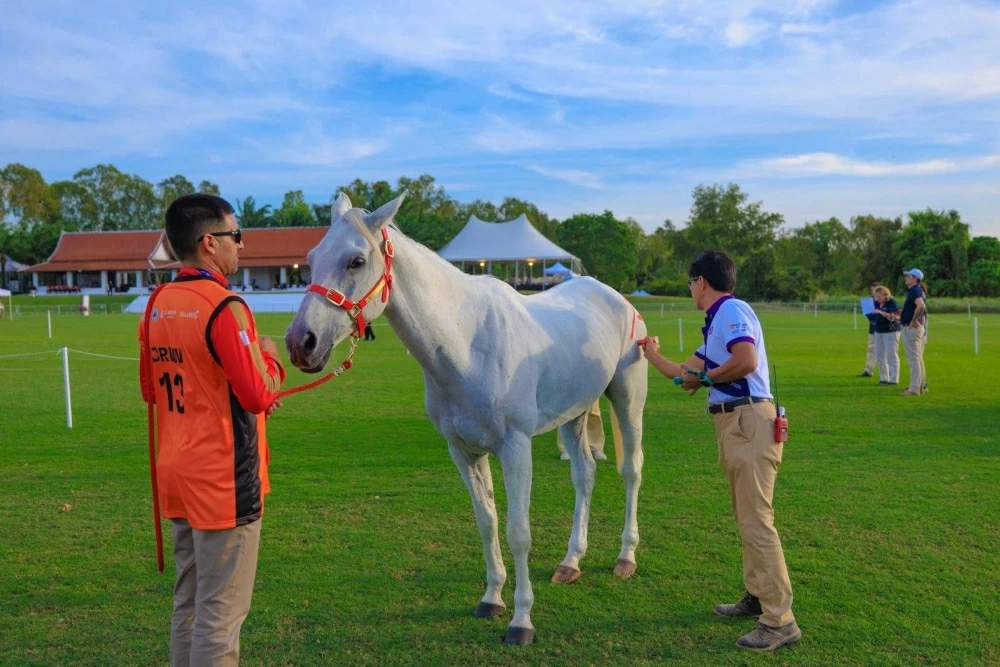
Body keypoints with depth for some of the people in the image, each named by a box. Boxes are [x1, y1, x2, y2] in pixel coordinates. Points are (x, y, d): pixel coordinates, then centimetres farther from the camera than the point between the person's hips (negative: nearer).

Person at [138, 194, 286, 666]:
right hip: (225, 480, -8)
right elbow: (260, 395, -20)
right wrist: (270, 358, -1)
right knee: (221, 611, 2)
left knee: (188, 601, 19)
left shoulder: (157, 305, 6)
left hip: (178, 473, 8)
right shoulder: (225, 308, -19)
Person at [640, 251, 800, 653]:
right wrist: (652, 355, 37)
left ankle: (780, 621, -5)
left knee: (757, 521, -10)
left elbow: (747, 361, -27)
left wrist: (705, 378, -11)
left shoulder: (732, 310, -10)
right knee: (746, 518, 17)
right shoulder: (715, 323, 19)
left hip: (748, 422, -11)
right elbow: (685, 373, 24)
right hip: (732, 424, 11)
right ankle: (757, 596, 29)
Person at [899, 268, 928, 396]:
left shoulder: (915, 291, -17)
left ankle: (914, 389, -5)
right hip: (917, 328, 11)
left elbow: (921, 306, -35)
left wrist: (914, 320, -25)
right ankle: (921, 386, 24)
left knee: (913, 359, -8)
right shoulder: (916, 290, 14)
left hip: (912, 328, -11)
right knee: (918, 358, 17)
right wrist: (902, 313, 13)